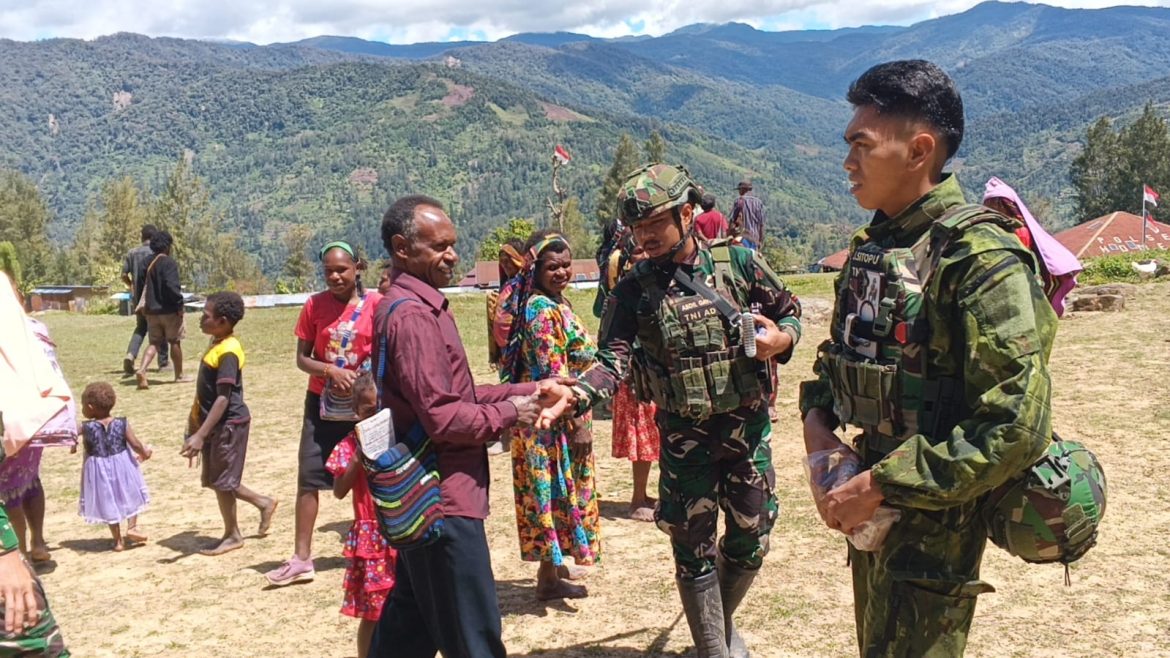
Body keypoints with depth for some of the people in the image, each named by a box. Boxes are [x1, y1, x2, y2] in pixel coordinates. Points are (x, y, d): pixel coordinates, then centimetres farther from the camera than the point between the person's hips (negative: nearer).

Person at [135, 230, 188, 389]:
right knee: (175, 342, 8)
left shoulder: (149, 263, 10)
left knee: (154, 343, 10)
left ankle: (142, 370, -12)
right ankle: (179, 375, 19)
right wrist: (179, 304, -15)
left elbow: (143, 284, 17)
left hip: (152, 310, 6)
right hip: (169, 310, -6)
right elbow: (172, 286, -24)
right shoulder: (169, 263, -14)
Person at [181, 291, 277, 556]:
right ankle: (263, 503, 29)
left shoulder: (228, 352, -21)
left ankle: (232, 535, 18)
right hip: (216, 424, 9)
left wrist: (200, 435, -27)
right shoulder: (218, 345, 8)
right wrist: (196, 423, 23)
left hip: (228, 425, -9)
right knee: (216, 480, 15)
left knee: (221, 481, 2)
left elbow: (223, 398, -25)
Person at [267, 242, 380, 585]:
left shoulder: (375, 304, -9)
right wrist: (331, 371, -18)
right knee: (309, 476, 0)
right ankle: (301, 559, 7)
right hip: (322, 401, 2)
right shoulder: (315, 305, -3)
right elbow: (302, 358, -1)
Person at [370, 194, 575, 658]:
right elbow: (442, 418, -24)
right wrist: (509, 413, -10)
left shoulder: (420, 306, 14)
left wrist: (527, 392, 6)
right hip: (443, 500, -10)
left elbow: (454, 395, 17)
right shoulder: (412, 314, -19)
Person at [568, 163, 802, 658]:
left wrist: (781, 339, -15)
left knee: (751, 539, 14)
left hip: (748, 426, 1)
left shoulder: (739, 263, -4)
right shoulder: (634, 290, -5)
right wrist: (576, 394, -33)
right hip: (684, 435, -1)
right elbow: (613, 359, -14)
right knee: (694, 547, 4)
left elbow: (789, 311, 8)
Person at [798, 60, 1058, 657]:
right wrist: (817, 419, -2)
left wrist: (879, 485, -22)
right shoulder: (872, 246, 6)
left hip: (934, 521, -8)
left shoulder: (978, 257, -20)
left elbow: (1018, 428, -26)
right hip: (874, 508, 8)